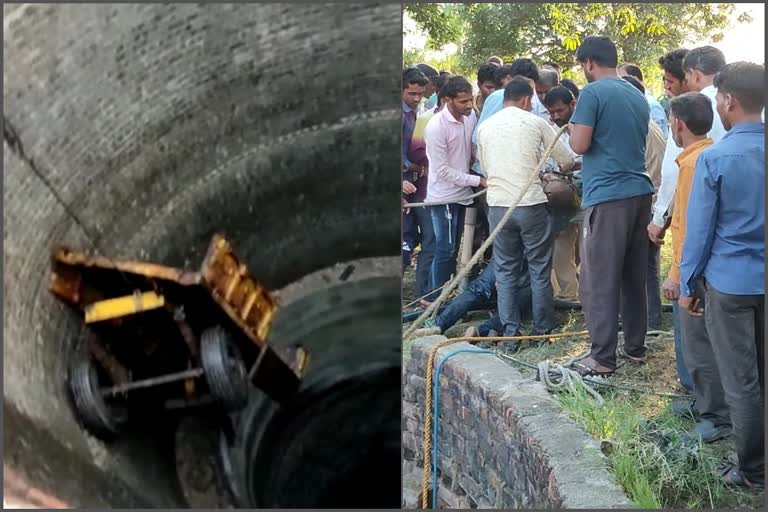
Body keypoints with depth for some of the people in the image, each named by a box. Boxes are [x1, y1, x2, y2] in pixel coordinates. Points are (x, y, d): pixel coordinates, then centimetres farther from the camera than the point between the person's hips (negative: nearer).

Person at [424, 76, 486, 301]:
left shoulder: (471, 116, -1)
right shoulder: (436, 126, -21)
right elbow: (442, 170, -19)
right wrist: (477, 180, -17)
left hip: (463, 193, 7)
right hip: (444, 196, -7)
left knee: (454, 249, 14)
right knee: (446, 250, -3)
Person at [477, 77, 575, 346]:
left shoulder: (484, 127, 9)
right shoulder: (535, 122, -1)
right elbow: (567, 161, 5)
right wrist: (557, 171, 27)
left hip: (498, 205, 3)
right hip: (532, 204, -3)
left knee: (505, 271, 10)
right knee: (540, 271, 9)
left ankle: (510, 334, 9)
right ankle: (542, 331, 15)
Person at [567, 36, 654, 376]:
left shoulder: (593, 92, -8)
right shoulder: (638, 96, 16)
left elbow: (580, 145, -12)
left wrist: (572, 131, 8)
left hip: (608, 197, -8)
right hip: (640, 192, 8)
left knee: (599, 281, -3)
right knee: (635, 276, 14)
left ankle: (603, 358, 0)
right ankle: (636, 347, 22)